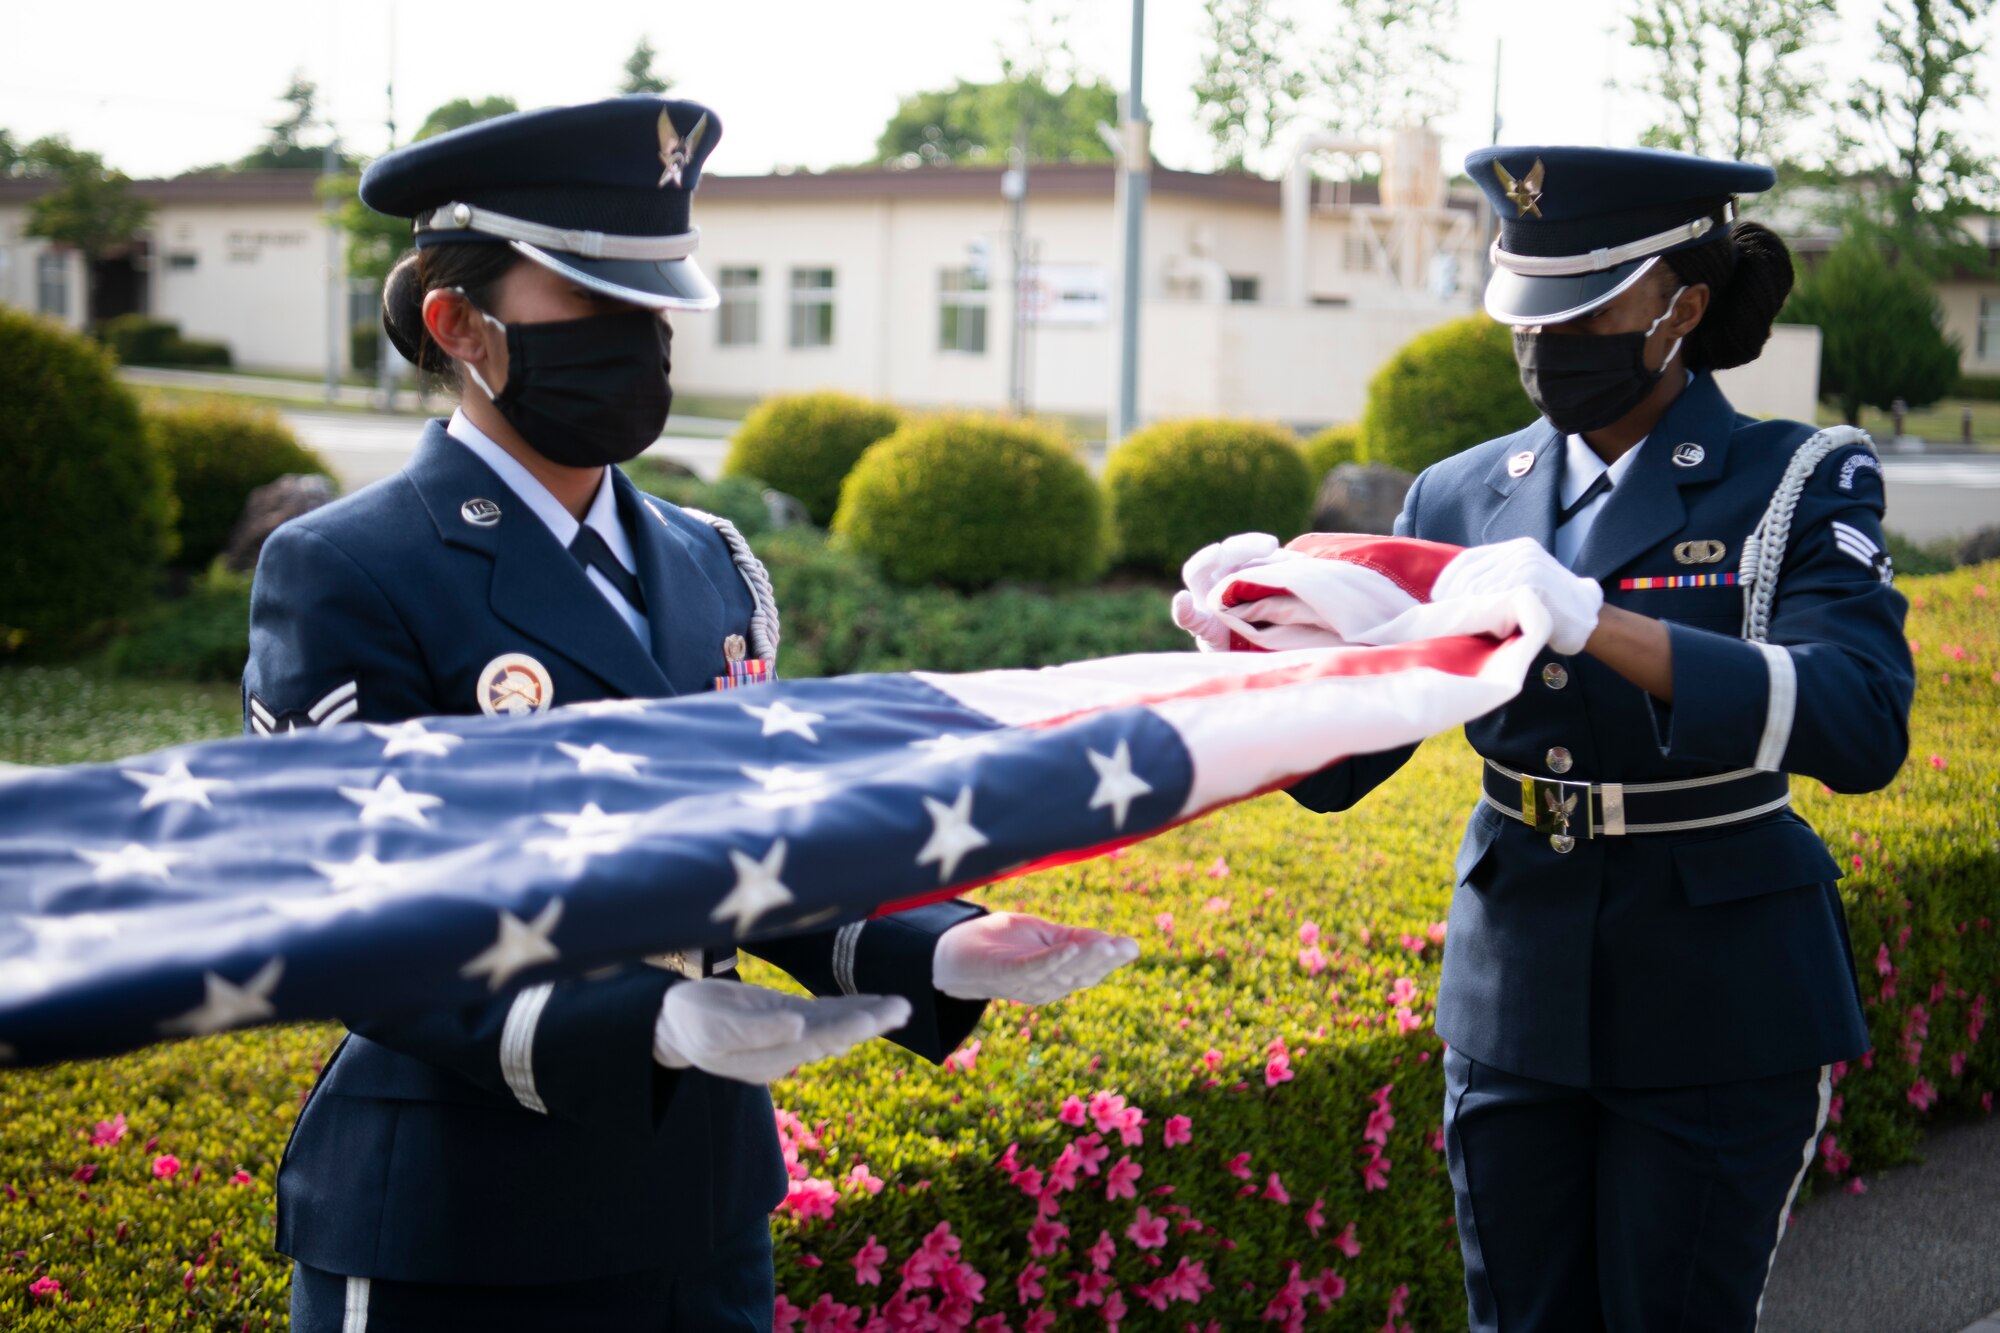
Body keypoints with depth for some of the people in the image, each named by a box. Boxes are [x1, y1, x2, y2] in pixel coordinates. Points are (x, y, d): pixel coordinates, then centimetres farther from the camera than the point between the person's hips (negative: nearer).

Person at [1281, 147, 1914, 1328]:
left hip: (1716, 1010, -3)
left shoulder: (1800, 481, -7)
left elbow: (1863, 726, -25)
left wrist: (1594, 621, -34)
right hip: (1516, 996, 3)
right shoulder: (1467, 497, 3)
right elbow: (1338, 764, 1)